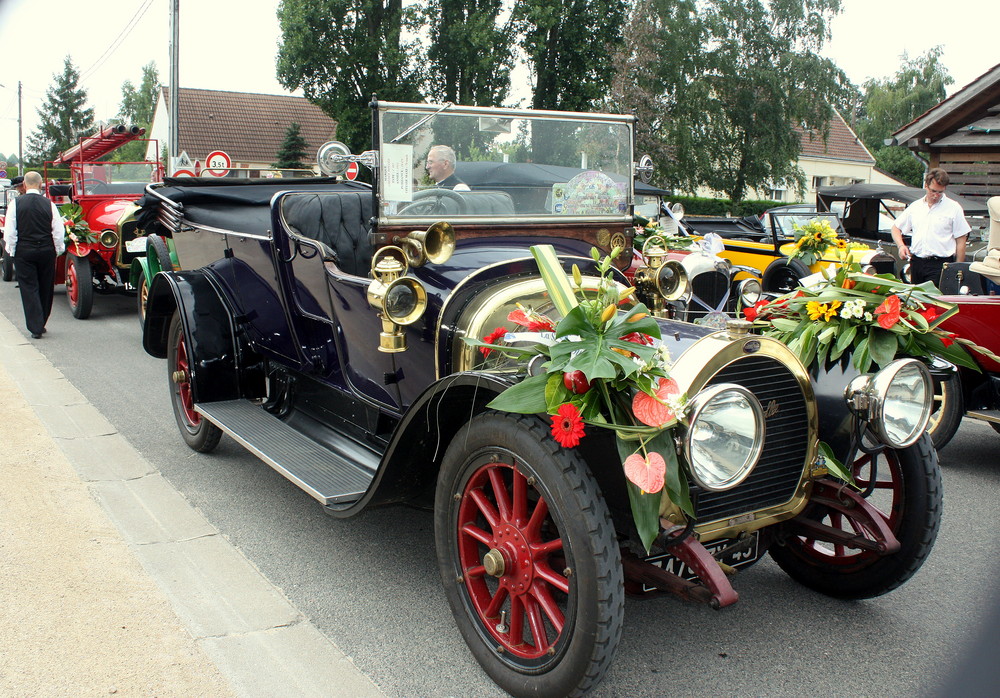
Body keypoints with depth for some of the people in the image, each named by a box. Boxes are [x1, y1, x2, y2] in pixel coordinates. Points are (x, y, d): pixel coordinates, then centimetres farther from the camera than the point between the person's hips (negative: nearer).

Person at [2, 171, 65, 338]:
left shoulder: (16, 203, -6)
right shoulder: (49, 204, -5)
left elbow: (9, 231, -6)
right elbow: (58, 231, -4)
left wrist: (11, 251, 5)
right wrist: (58, 251, 8)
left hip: (23, 252, -1)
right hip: (47, 252, 1)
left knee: (29, 289, 4)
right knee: (45, 288, 14)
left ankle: (35, 327, -1)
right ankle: (41, 324, 24)